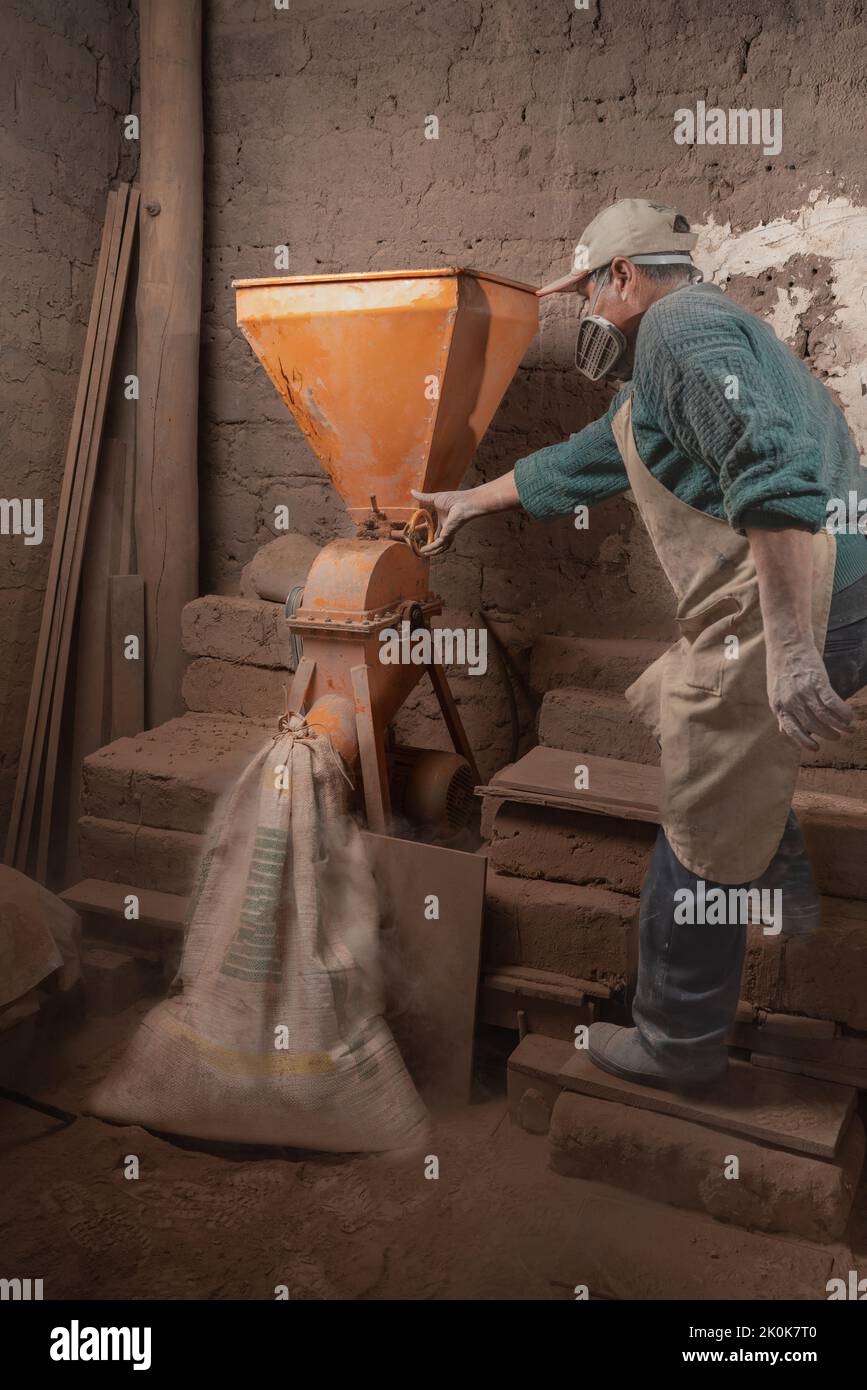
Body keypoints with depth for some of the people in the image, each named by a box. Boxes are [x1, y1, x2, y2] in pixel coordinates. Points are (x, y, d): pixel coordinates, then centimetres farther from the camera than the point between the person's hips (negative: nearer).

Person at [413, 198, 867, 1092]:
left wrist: (787, 646, -30)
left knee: (700, 843, 2)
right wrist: (473, 500, 47)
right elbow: (579, 462, 37)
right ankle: (781, 882, 35)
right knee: (666, 708, 32)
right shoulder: (686, 343, 25)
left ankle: (677, 1043, 19)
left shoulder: (679, 323, -9)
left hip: (788, 606, -11)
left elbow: (771, 467, -25)